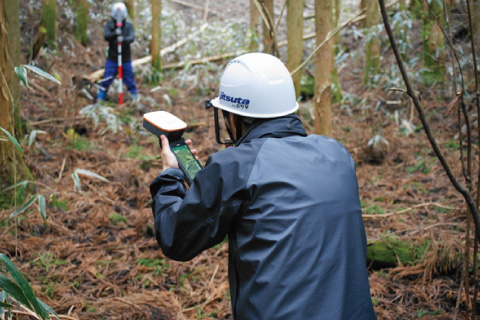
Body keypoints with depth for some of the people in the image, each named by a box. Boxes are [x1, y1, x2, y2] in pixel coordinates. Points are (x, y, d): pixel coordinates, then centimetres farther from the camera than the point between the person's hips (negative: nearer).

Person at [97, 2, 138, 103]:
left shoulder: (129, 26, -1)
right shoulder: (109, 25, 1)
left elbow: (132, 37, -18)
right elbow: (106, 36, -16)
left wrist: (124, 39, -40)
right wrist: (115, 33, -36)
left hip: (126, 59, 0)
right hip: (112, 58, 0)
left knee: (129, 78, 3)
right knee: (107, 78, -1)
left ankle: (135, 96, 19)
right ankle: (101, 97, 13)